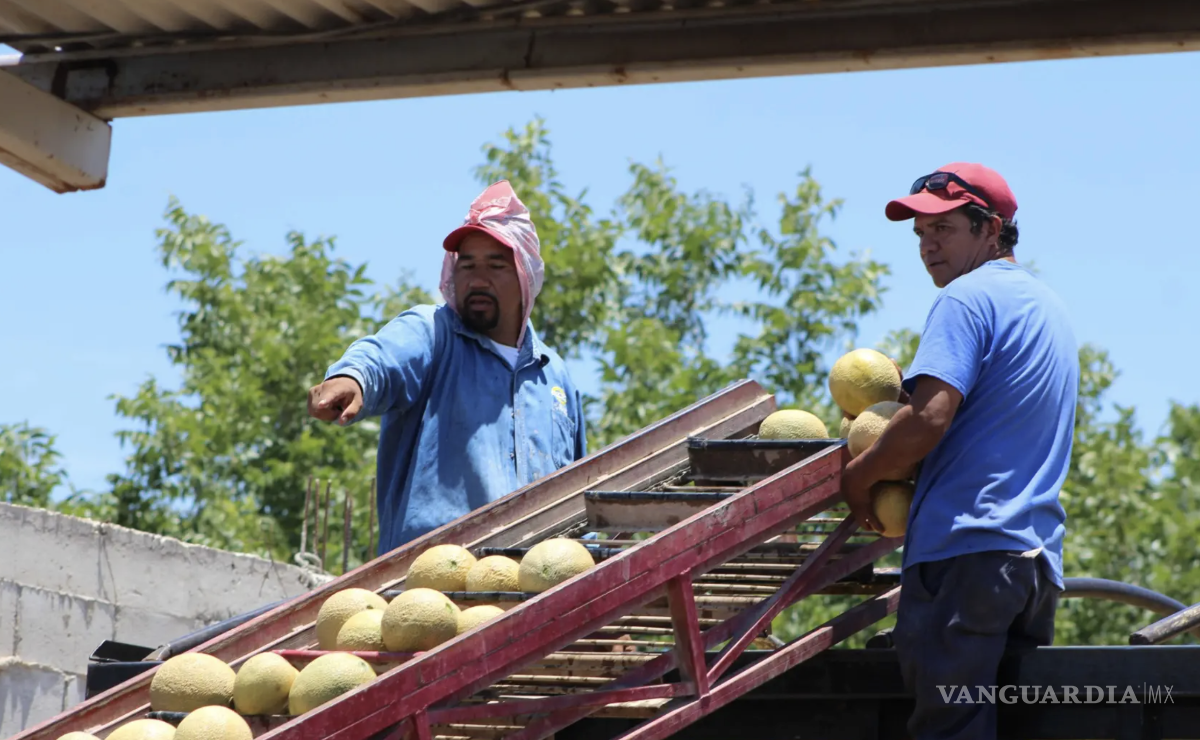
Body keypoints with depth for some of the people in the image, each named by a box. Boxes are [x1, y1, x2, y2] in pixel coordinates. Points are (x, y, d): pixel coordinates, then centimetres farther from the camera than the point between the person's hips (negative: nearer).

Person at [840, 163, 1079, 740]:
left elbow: (929, 418, -17)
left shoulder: (967, 298, -5)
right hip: (1038, 553, 9)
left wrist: (856, 480, -3)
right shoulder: (1049, 308, 23)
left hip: (964, 546, -9)